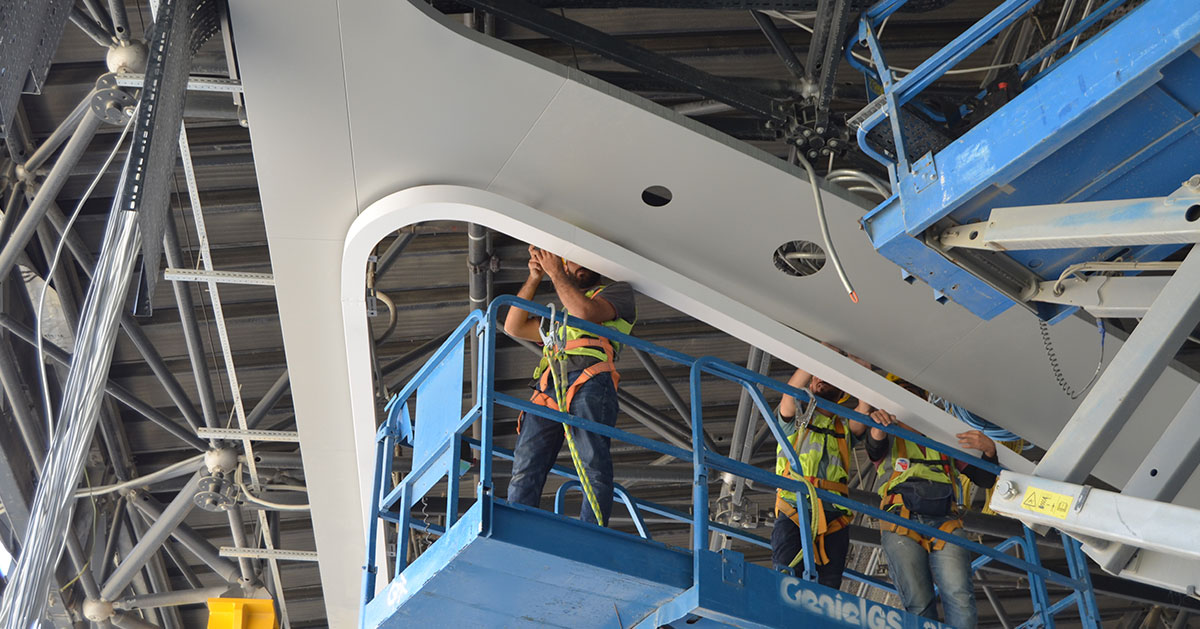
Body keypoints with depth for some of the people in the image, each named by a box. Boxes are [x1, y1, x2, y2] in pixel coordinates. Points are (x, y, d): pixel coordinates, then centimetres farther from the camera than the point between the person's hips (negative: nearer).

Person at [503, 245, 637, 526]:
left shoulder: (619, 291, 23)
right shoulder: (561, 316, 43)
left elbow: (586, 312, 2)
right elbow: (514, 327, 36)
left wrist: (554, 271, 12)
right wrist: (534, 277, 30)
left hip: (589, 380, -6)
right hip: (548, 386, 6)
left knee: (594, 466, -22)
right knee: (525, 470, -12)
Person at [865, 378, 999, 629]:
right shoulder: (889, 438, 24)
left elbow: (985, 479, 22)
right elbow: (875, 448, -2)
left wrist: (989, 449, 1)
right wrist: (877, 424, -26)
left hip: (945, 523, 1)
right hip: (901, 524, -1)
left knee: (959, 596, -20)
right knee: (919, 605, -14)